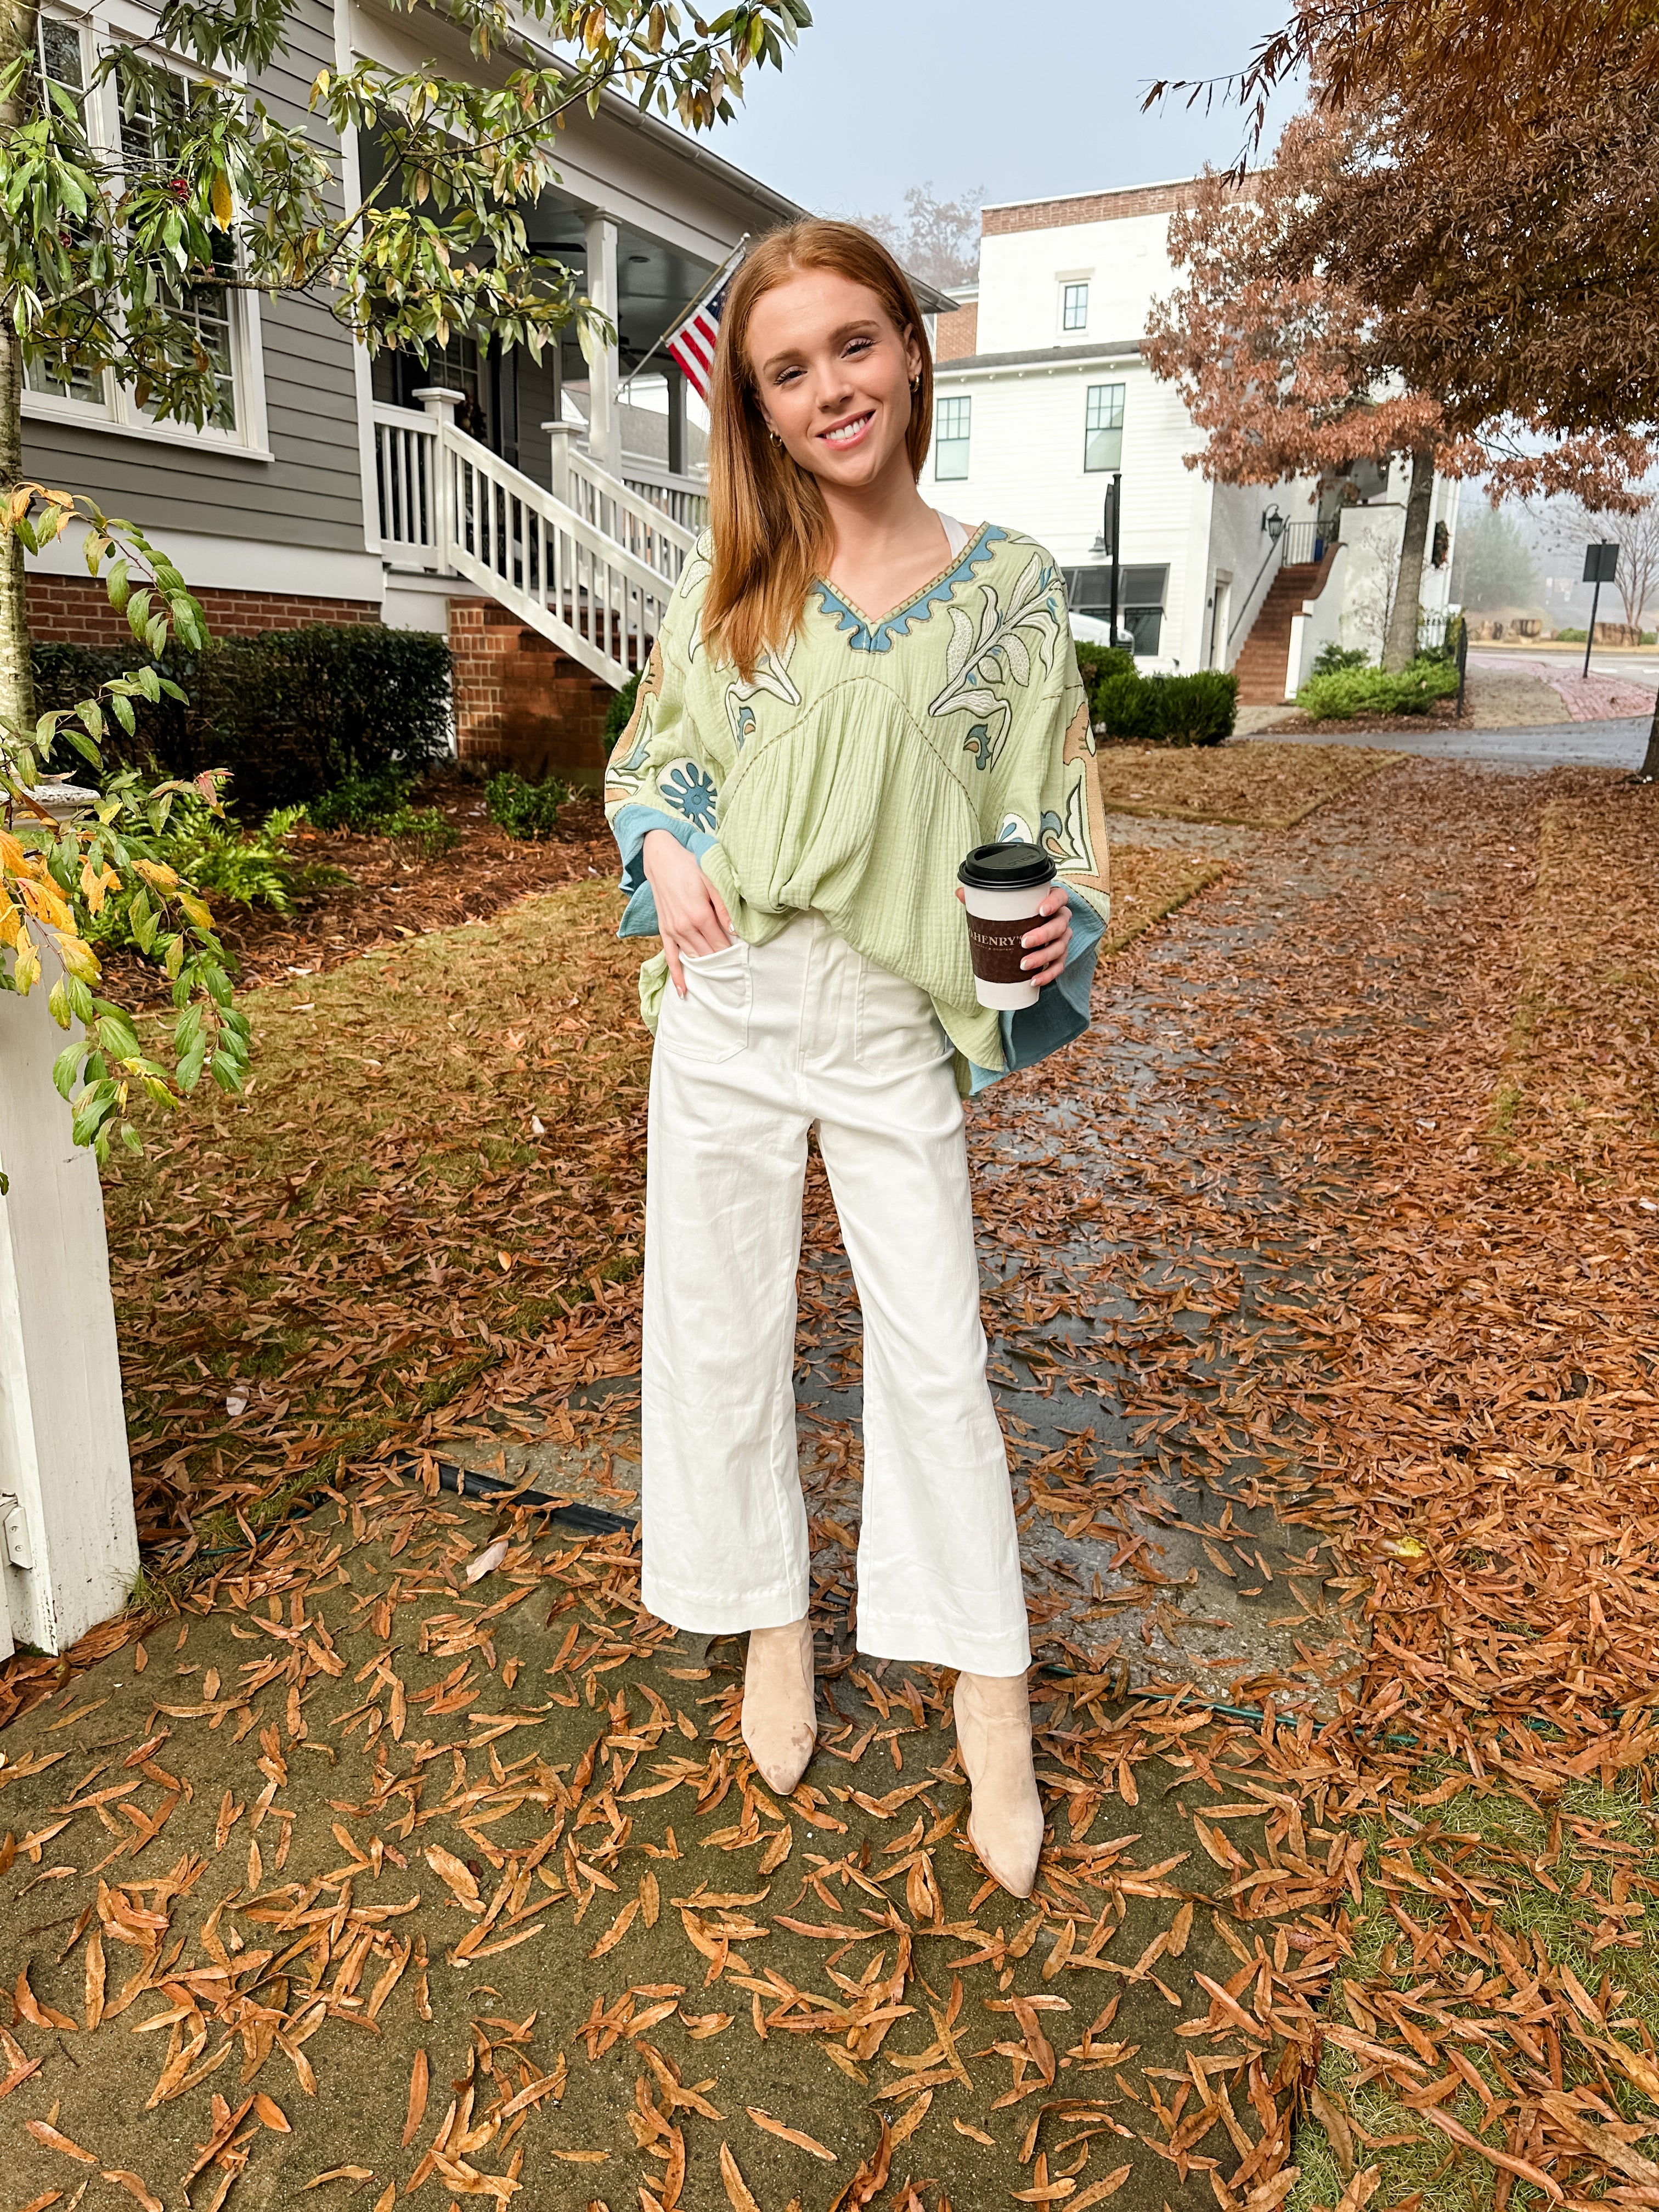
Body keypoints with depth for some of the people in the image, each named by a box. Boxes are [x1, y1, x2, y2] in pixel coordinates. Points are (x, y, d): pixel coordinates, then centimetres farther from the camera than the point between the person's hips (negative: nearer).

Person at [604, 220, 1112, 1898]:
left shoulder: (1007, 586, 1)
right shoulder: (729, 585, 4)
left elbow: (1053, 798, 7)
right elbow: (648, 756, 14)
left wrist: (1061, 913, -13)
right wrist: (667, 849, -8)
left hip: (897, 1022, -2)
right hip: (727, 1004, 2)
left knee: (937, 1354, 3)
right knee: (723, 1327, 10)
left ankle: (989, 1698, 22)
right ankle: (771, 1621, 34)